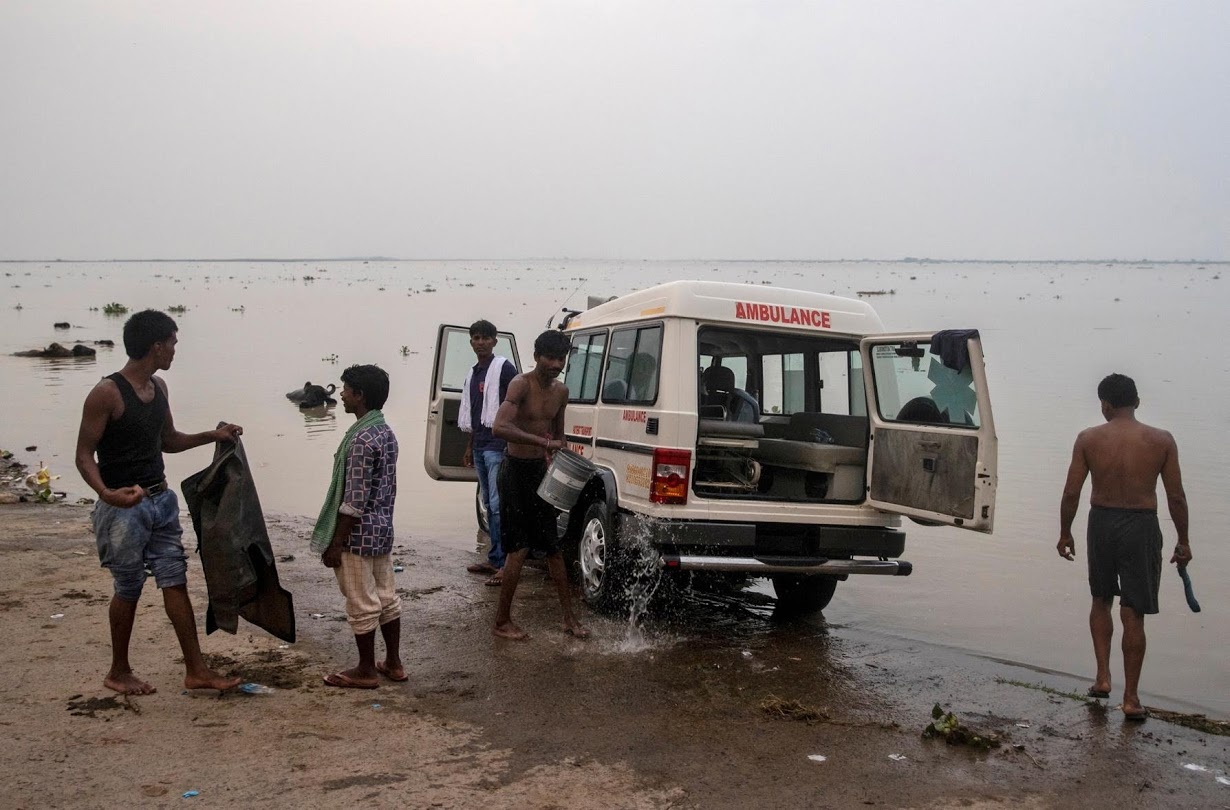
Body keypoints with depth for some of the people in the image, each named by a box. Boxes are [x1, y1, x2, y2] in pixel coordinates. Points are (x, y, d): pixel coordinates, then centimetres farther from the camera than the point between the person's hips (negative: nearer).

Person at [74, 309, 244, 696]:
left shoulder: (158, 387, 8)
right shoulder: (106, 393, -17)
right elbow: (84, 455, -16)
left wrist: (212, 436, 10)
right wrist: (106, 493, -32)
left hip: (161, 500, 7)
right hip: (124, 507, -7)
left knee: (175, 581, 6)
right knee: (129, 588, 4)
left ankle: (196, 670, 9)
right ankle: (118, 672, 23)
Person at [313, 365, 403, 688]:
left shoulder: (360, 439, -22)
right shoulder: (386, 432, 7)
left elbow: (354, 500, -22)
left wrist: (335, 543, -17)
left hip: (359, 535, -9)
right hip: (383, 530, 9)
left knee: (362, 604, 2)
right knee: (386, 597, 15)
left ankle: (366, 671, 13)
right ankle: (393, 663, 24)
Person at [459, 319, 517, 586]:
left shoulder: (504, 368, -7)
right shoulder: (472, 374, 18)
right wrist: (469, 447, 23)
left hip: (498, 446, -8)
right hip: (480, 447, 8)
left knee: (499, 504, -10)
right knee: (490, 504, 12)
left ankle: (506, 564, -7)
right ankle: (494, 560, 18)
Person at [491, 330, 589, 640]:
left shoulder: (561, 391, 7)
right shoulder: (521, 384, -16)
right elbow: (500, 427, -33)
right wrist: (544, 442, -38)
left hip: (541, 472, 7)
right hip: (516, 471, -7)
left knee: (553, 547, 12)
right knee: (519, 549, -6)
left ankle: (569, 618, 20)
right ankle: (502, 621, 7)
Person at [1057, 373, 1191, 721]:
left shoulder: (1088, 439, -4)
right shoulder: (1162, 441, -5)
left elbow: (1071, 492, -4)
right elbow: (1176, 498, -3)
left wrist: (1065, 533, 9)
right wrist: (1183, 541, 7)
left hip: (1102, 523, 1)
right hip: (1141, 527, -1)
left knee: (1101, 601, 23)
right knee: (1133, 615, 4)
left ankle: (1103, 677, 16)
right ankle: (1131, 699, 10)